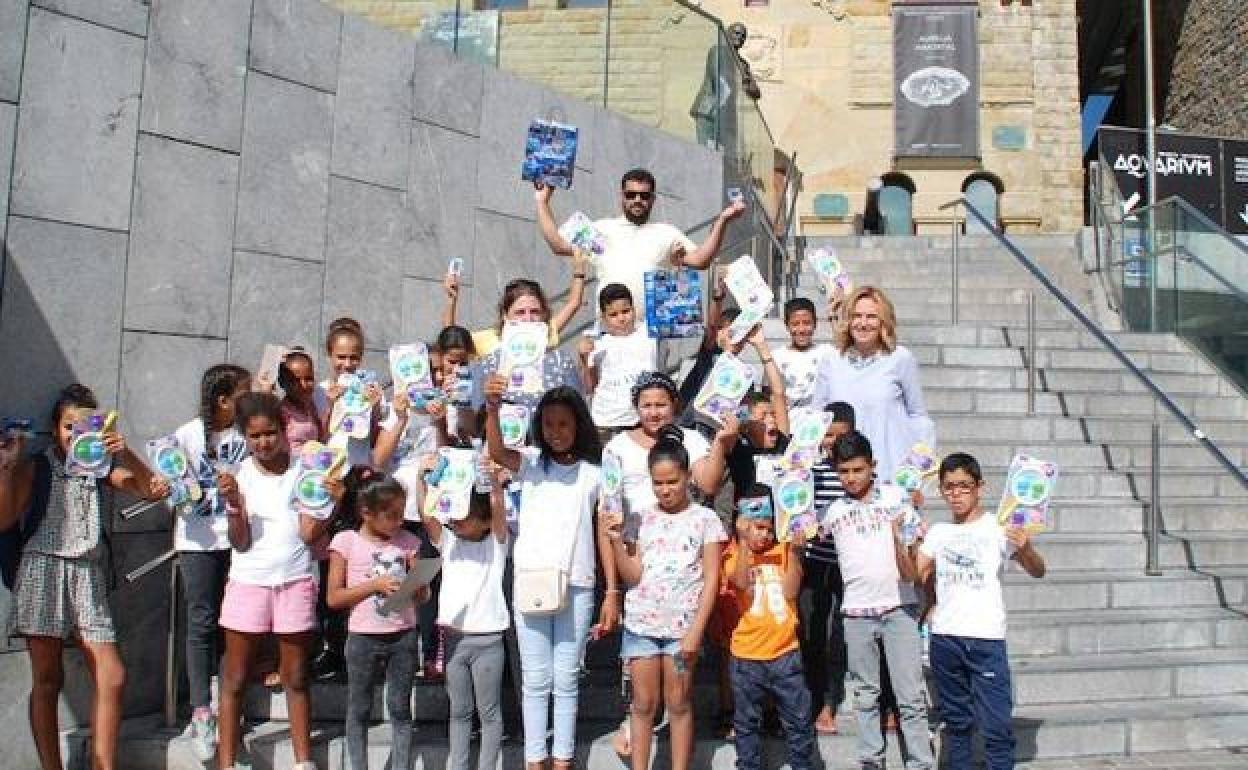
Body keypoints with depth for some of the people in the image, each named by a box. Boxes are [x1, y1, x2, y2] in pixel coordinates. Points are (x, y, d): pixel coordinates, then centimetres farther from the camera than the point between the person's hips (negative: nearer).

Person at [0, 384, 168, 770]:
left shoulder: (102, 468, 11)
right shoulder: (35, 467, 4)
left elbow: (153, 490, 1)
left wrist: (125, 454, -12)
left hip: (88, 576, 3)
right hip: (42, 572, -3)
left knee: (113, 678, -2)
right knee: (47, 680, 1)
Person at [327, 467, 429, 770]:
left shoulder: (408, 541, 2)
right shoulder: (346, 541, -6)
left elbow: (421, 597, 6)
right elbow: (334, 598, -7)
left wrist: (420, 584, -17)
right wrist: (375, 585, -18)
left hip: (403, 636, 2)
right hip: (363, 638, -2)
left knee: (400, 709, 9)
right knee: (359, 710, 9)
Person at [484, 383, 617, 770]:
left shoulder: (594, 472, 5)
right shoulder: (530, 463, 4)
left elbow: (604, 533, 6)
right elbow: (496, 451, -17)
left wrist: (613, 592, 1)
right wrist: (492, 407, -36)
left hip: (577, 588, 0)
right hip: (529, 583, 0)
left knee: (566, 680, 8)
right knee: (535, 680, 7)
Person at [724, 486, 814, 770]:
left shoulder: (783, 551, 4)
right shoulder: (734, 555, 0)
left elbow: (790, 592, -7)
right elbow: (742, 583, -20)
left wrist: (795, 550, -16)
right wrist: (744, 540, -25)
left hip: (785, 653, 1)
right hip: (747, 656, -1)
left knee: (799, 720, 8)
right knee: (747, 723, 12)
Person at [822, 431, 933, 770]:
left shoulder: (896, 499, -1)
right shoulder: (833, 511, 4)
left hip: (898, 608, -2)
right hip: (856, 612, 2)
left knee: (910, 696, -1)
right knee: (865, 695, 11)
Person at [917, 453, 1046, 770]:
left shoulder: (997, 527, -2)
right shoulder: (938, 532, 11)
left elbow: (1038, 572, -8)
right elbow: (915, 575, 13)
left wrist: (1026, 548, -25)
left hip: (986, 639, -4)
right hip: (944, 638, 4)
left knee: (996, 725, -5)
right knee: (956, 721, 14)